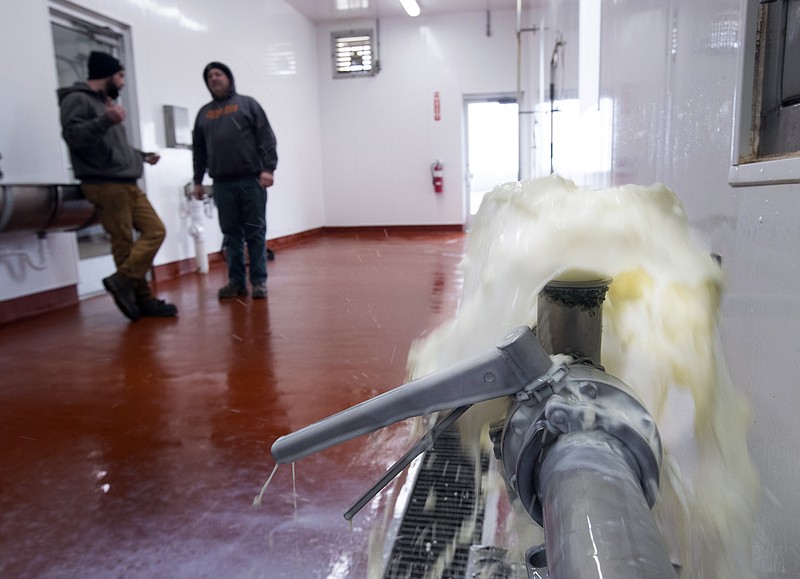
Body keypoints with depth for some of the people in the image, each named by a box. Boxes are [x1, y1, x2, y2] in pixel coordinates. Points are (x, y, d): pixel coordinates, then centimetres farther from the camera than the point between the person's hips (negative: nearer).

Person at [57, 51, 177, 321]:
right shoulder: (78, 99, -3)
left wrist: (142, 156, 40)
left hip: (127, 184, 9)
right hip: (105, 186, -9)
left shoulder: (105, 102, 26)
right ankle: (139, 296, -5)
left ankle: (124, 282, 3)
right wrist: (106, 121, -30)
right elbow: (72, 135, -19)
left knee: (155, 230, 3)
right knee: (123, 242, -9)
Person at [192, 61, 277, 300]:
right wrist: (198, 180, 14)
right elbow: (198, 150, 19)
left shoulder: (247, 103, 7)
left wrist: (268, 168, -12)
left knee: (255, 232, -1)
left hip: (251, 180, -3)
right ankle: (236, 280, 10)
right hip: (221, 183, 3)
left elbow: (266, 138, -2)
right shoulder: (204, 113, 17)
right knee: (231, 234, 4)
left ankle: (259, 280, 4)